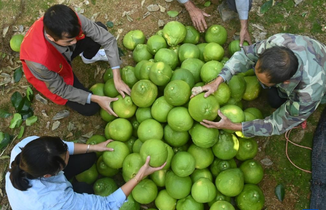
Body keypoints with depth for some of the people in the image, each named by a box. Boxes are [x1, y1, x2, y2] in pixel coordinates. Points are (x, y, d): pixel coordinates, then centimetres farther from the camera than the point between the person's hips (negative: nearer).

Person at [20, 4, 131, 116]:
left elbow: (108, 38, -24)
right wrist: (96, 99, -26)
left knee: (101, 28, -17)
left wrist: (117, 79, -27)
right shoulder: (39, 61, -43)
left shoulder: (73, 20, -35)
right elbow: (60, 89, -24)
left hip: (66, 51, 4)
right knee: (90, 108, -8)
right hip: (50, 76, -3)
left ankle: (88, 57, 17)